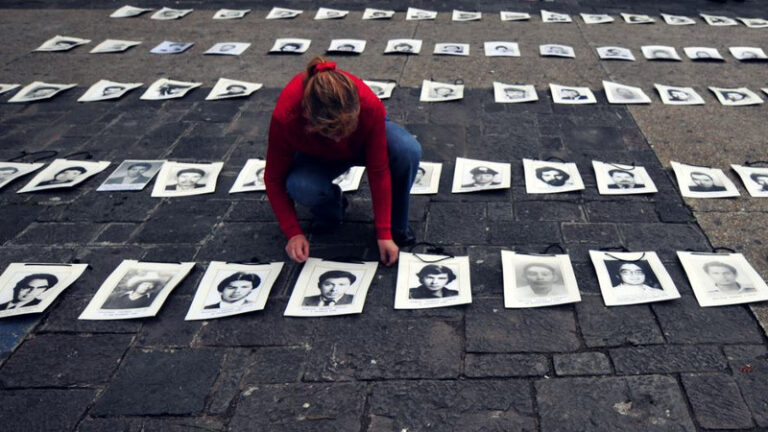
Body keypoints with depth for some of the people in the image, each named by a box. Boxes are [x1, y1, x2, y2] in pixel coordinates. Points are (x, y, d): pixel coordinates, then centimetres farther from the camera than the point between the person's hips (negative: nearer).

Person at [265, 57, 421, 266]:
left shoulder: (370, 106, -38)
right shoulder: (285, 116, -37)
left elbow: (379, 171, -28)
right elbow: (274, 179, -23)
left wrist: (384, 233, -29)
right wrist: (294, 233, -29)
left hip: (363, 141, 0)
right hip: (317, 156, 0)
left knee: (408, 150, -34)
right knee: (299, 186, -35)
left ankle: (397, 224, -9)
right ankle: (329, 212, 1)